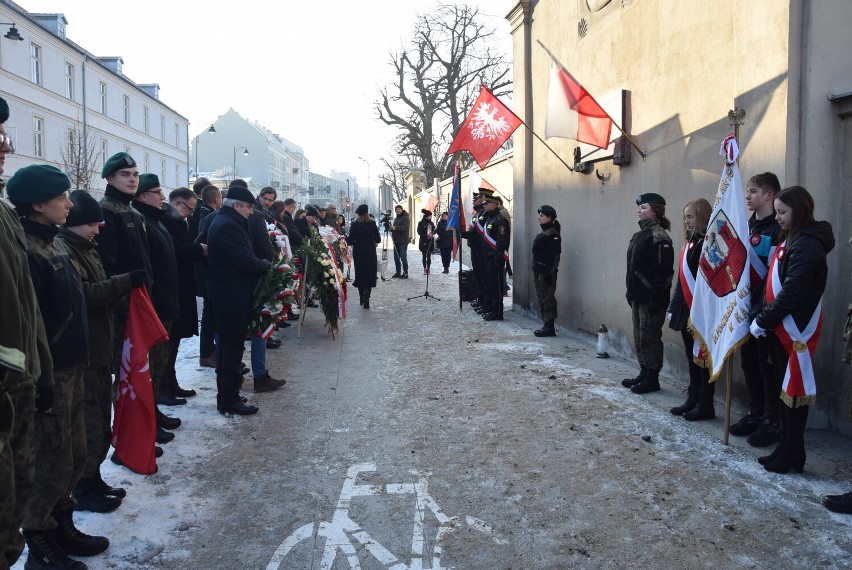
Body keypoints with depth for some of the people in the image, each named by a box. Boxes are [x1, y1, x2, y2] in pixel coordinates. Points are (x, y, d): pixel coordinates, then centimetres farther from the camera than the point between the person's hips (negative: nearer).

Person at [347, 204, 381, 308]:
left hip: (358, 252, 0)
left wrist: (346, 238, 15)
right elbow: (377, 239, -3)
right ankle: (366, 297, -13)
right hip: (370, 252, 0)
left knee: (360, 274, 11)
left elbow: (350, 241, -7)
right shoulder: (372, 223, -5)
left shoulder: (354, 224, -6)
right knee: (370, 274, 3)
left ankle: (362, 297, 17)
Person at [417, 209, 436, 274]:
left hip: (430, 242, 2)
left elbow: (434, 231, 16)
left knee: (429, 255, -1)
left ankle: (428, 268, 5)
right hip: (423, 242, -2)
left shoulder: (431, 223, 10)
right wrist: (426, 236, -17)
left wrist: (432, 234, -7)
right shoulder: (421, 223, -2)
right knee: (424, 255, 2)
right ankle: (425, 269, 7)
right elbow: (419, 232, -6)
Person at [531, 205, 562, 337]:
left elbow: (554, 255, -20)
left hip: (547, 272, -10)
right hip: (539, 271, 10)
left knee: (547, 298, -6)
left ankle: (550, 327, -2)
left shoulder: (552, 234, -14)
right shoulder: (544, 232, 16)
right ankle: (547, 326, 19)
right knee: (542, 297, 13)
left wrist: (550, 273, -22)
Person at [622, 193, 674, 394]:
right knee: (639, 337, 15)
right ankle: (644, 374, 26)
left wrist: (656, 298, -22)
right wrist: (630, 293, 18)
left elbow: (663, 271, -19)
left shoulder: (658, 237, -14)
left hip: (651, 298, -9)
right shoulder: (639, 235, 14)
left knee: (649, 337, -1)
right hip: (638, 297, 9)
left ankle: (652, 379, 10)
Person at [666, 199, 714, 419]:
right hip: (686, 310, 9)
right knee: (691, 356, 15)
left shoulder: (708, 244, -14)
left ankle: (706, 405, 11)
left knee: (702, 358, 0)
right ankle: (693, 400, 25)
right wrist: (674, 306, 15)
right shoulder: (689, 243, 14)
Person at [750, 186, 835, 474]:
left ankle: (790, 456, 7)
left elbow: (792, 293, -21)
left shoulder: (807, 245, -15)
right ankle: (788, 451, 21)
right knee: (785, 389, 13)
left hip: (797, 330, -9)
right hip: (783, 327, 9)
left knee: (793, 391, -2)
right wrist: (765, 317, 7)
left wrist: (763, 320, -14)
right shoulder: (791, 240, 15)